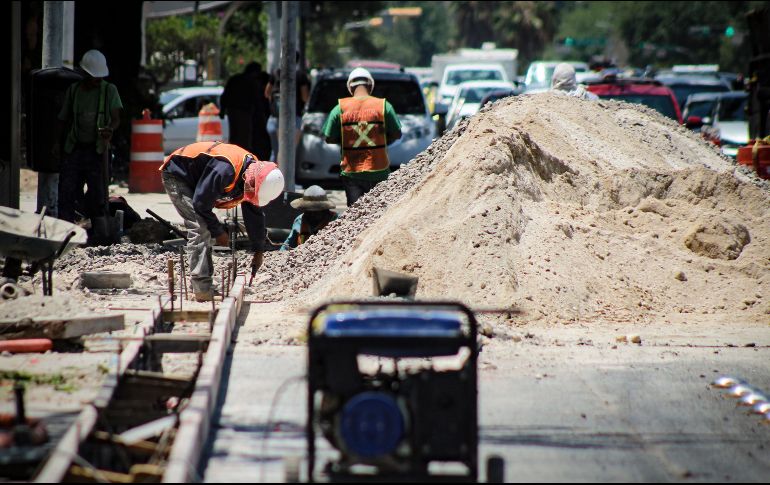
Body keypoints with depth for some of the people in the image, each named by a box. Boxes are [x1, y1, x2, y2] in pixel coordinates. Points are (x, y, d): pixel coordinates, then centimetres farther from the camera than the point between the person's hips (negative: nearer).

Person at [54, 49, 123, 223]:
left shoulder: (109, 90, 1)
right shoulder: (73, 90, 8)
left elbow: (116, 118, -9)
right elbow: (63, 119, 16)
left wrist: (110, 129, -31)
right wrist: (56, 142, 4)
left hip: (97, 149, -2)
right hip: (74, 148, 2)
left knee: (98, 193, -1)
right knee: (66, 190, -5)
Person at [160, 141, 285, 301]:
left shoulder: (254, 169, -9)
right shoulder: (225, 170, -38)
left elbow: (255, 214, 4)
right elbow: (201, 204, -27)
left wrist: (258, 251, 8)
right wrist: (218, 232, -14)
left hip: (192, 180, 9)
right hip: (176, 177, -9)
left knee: (205, 231, 7)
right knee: (200, 229, -20)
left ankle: (204, 285, 14)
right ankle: (202, 291, -24)